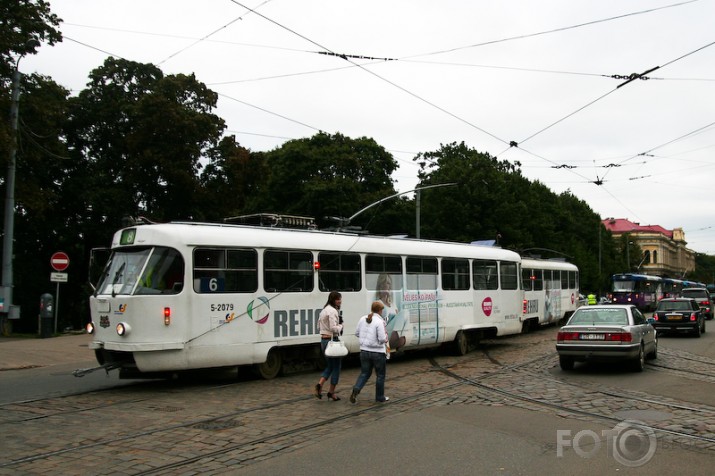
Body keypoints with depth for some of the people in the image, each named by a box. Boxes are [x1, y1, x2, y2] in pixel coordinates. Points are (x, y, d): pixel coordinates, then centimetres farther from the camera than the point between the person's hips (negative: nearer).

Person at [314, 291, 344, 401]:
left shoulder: (324, 310, 14)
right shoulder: (333, 311, -16)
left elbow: (319, 327, 19)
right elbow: (334, 328, -25)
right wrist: (340, 326, -4)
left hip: (323, 341, 9)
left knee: (329, 366, 18)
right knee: (336, 367, 4)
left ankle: (319, 385, 0)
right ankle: (331, 392, 10)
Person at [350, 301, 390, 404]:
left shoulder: (362, 319, 1)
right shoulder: (379, 322, -18)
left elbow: (357, 333, 10)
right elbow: (382, 339, -21)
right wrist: (386, 336, 0)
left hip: (364, 351, 5)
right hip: (377, 352, -5)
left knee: (364, 373, 16)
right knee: (380, 375, 13)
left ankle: (355, 390, -5)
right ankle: (380, 397, 22)